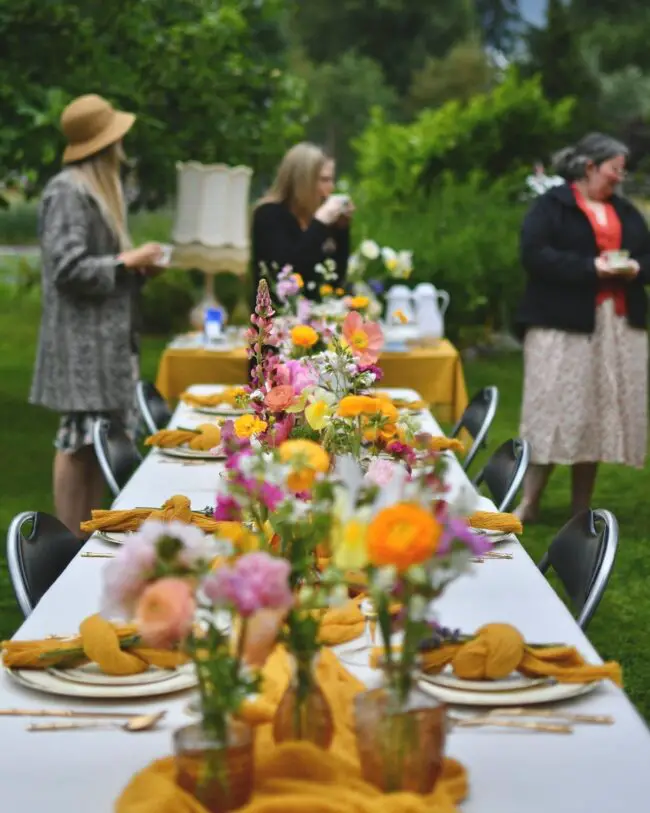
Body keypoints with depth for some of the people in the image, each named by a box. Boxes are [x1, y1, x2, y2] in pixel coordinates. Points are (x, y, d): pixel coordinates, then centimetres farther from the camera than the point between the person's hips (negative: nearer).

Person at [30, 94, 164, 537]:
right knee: (79, 443, -6)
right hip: (83, 342, -10)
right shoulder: (68, 190, -14)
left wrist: (136, 266, 7)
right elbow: (69, 269, -20)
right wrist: (127, 262, -13)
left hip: (109, 338, 10)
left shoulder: (101, 186, 17)